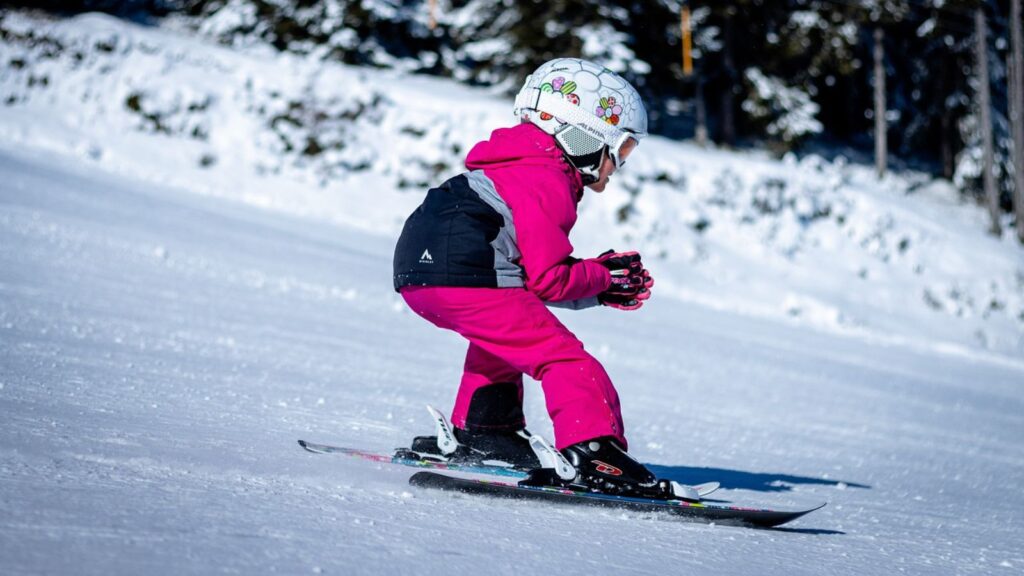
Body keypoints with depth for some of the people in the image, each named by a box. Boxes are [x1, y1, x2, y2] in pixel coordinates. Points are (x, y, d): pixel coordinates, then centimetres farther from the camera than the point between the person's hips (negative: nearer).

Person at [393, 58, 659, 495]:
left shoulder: (523, 167, 25)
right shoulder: (547, 185, -6)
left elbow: (533, 267, 25)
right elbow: (547, 279, -11)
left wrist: (599, 285, 17)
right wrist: (601, 278, 5)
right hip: (463, 277, -10)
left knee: (502, 335, 36)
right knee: (562, 357, -9)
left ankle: (483, 429, 38)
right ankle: (591, 450, -22)